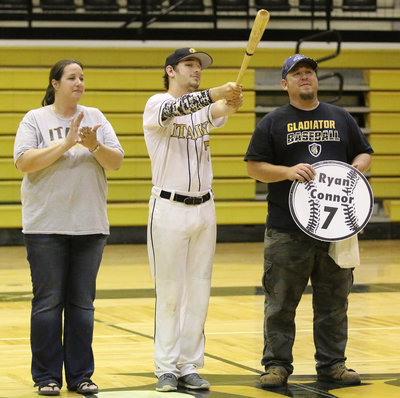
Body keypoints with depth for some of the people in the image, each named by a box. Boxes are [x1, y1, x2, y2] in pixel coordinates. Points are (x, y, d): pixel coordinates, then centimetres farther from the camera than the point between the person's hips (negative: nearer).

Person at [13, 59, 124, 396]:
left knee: (83, 303, 7)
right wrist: (66, 144, -18)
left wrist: (94, 145, -16)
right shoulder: (36, 119, 0)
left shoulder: (95, 118, 9)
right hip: (46, 226, -3)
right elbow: (24, 162, -13)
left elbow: (116, 162, 3)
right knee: (48, 301, 0)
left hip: (90, 225, 3)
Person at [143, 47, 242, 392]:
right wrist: (214, 93, -44)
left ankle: (190, 367, 11)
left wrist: (232, 103, -39)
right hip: (169, 209, -5)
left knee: (199, 293, 5)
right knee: (169, 293, -2)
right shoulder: (157, 104, -5)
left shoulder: (206, 106, 8)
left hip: (204, 209, 5)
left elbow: (219, 111, -15)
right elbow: (175, 110, -29)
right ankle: (166, 369, 4)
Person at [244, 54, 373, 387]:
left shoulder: (341, 118, 13)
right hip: (287, 231, -3)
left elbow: (365, 154, 17)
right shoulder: (273, 123, 4)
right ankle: (277, 365, 8)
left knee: (334, 301, 8)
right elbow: (255, 167, 0)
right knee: (281, 301, 0)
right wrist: (288, 172, -16)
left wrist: (355, 168, -5)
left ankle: (332, 364, 17)